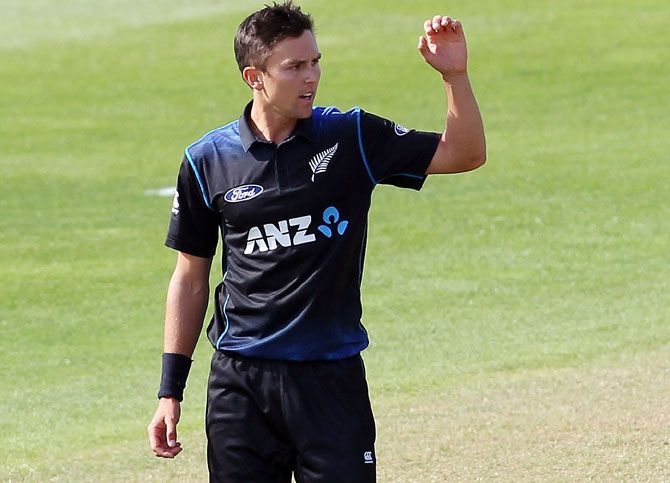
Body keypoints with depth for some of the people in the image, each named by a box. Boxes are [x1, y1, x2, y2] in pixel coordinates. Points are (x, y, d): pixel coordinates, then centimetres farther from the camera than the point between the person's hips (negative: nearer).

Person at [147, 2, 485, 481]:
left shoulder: (352, 137, 1)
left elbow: (465, 154, -1)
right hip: (240, 383, 1)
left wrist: (455, 74, -17)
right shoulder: (208, 161, 2)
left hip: (332, 379, -1)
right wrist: (171, 390, 7)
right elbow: (191, 279, 9)